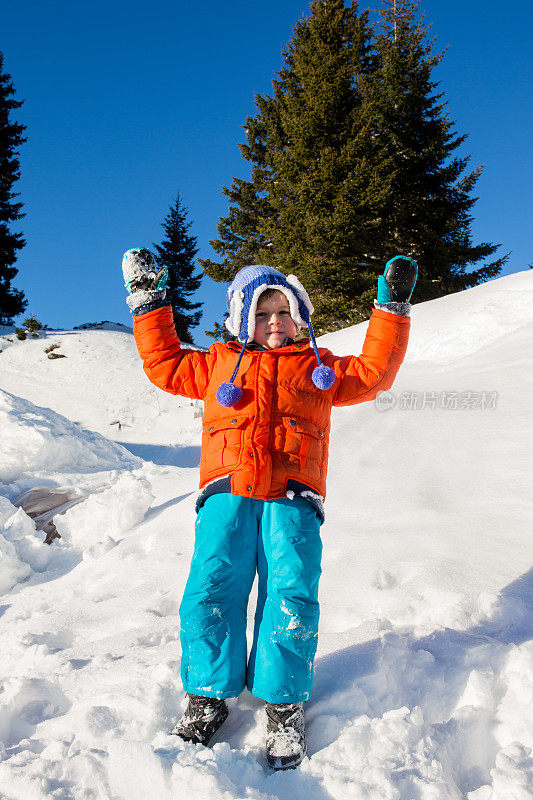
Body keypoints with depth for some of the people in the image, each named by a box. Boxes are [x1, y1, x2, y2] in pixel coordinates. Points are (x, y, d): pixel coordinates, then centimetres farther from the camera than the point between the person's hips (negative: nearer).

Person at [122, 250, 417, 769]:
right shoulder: (219, 362, 25)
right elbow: (164, 365, 29)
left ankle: (284, 705, -1)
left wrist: (392, 308, 20)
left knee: (291, 596, -14)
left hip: (292, 497, 0)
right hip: (228, 492, 1)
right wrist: (147, 301, 28)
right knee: (212, 587, -13)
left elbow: (373, 372, 23)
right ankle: (208, 696, 3)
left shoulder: (319, 367, 25)